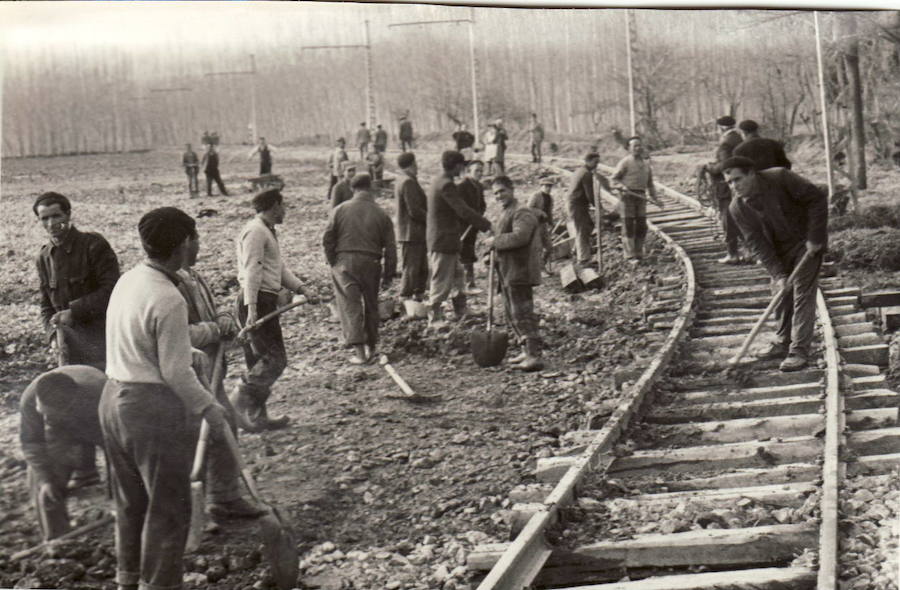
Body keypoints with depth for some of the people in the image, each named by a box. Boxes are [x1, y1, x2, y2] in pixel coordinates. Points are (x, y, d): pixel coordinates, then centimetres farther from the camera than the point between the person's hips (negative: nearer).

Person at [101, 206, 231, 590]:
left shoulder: (127, 281, 4)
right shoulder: (169, 300, -21)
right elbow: (176, 373, -18)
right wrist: (208, 408, -6)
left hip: (114, 398, 9)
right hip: (156, 406, -9)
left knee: (130, 500, 22)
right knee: (167, 506, 5)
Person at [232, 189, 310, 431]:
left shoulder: (267, 231, 21)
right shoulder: (255, 231, -12)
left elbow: (279, 267, 23)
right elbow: (252, 271, -20)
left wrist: (299, 288, 10)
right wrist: (251, 308, -26)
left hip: (265, 301, 11)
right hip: (258, 301, -11)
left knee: (260, 360, 12)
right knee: (274, 359, -12)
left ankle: (257, 416, 17)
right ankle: (238, 403, -13)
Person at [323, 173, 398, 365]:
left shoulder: (340, 210, 0)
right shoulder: (381, 215, 3)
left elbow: (327, 240, -2)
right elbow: (390, 248, 4)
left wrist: (333, 262, 9)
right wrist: (388, 275, 11)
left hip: (344, 262, -2)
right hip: (371, 263, 2)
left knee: (350, 306, -1)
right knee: (371, 305, 17)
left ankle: (359, 351, -10)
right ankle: (371, 347, 26)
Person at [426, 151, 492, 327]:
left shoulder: (439, 183, 14)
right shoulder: (446, 185, -19)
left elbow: (457, 212, 21)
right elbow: (464, 211, -22)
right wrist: (487, 225, -15)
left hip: (447, 241, 10)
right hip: (443, 241, -10)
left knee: (457, 279, 17)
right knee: (442, 282, -3)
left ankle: (462, 315, 24)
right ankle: (434, 319, 3)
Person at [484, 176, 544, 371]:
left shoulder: (522, 214, -14)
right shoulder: (505, 214, 19)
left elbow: (520, 236, -30)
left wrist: (495, 241, -19)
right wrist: (492, 253, 11)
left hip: (519, 272, -11)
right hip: (508, 273, 11)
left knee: (522, 313, -13)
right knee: (513, 314, 17)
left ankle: (534, 357, -14)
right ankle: (527, 351, 27)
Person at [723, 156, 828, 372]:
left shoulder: (780, 178, -26)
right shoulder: (737, 208, -13)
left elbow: (817, 198, -21)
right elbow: (757, 243, -12)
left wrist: (815, 237, -22)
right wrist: (777, 274, -20)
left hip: (807, 241, -5)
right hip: (780, 247, 5)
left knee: (803, 293, -10)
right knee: (781, 292, 8)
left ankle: (799, 351, -12)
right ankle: (784, 343, 25)